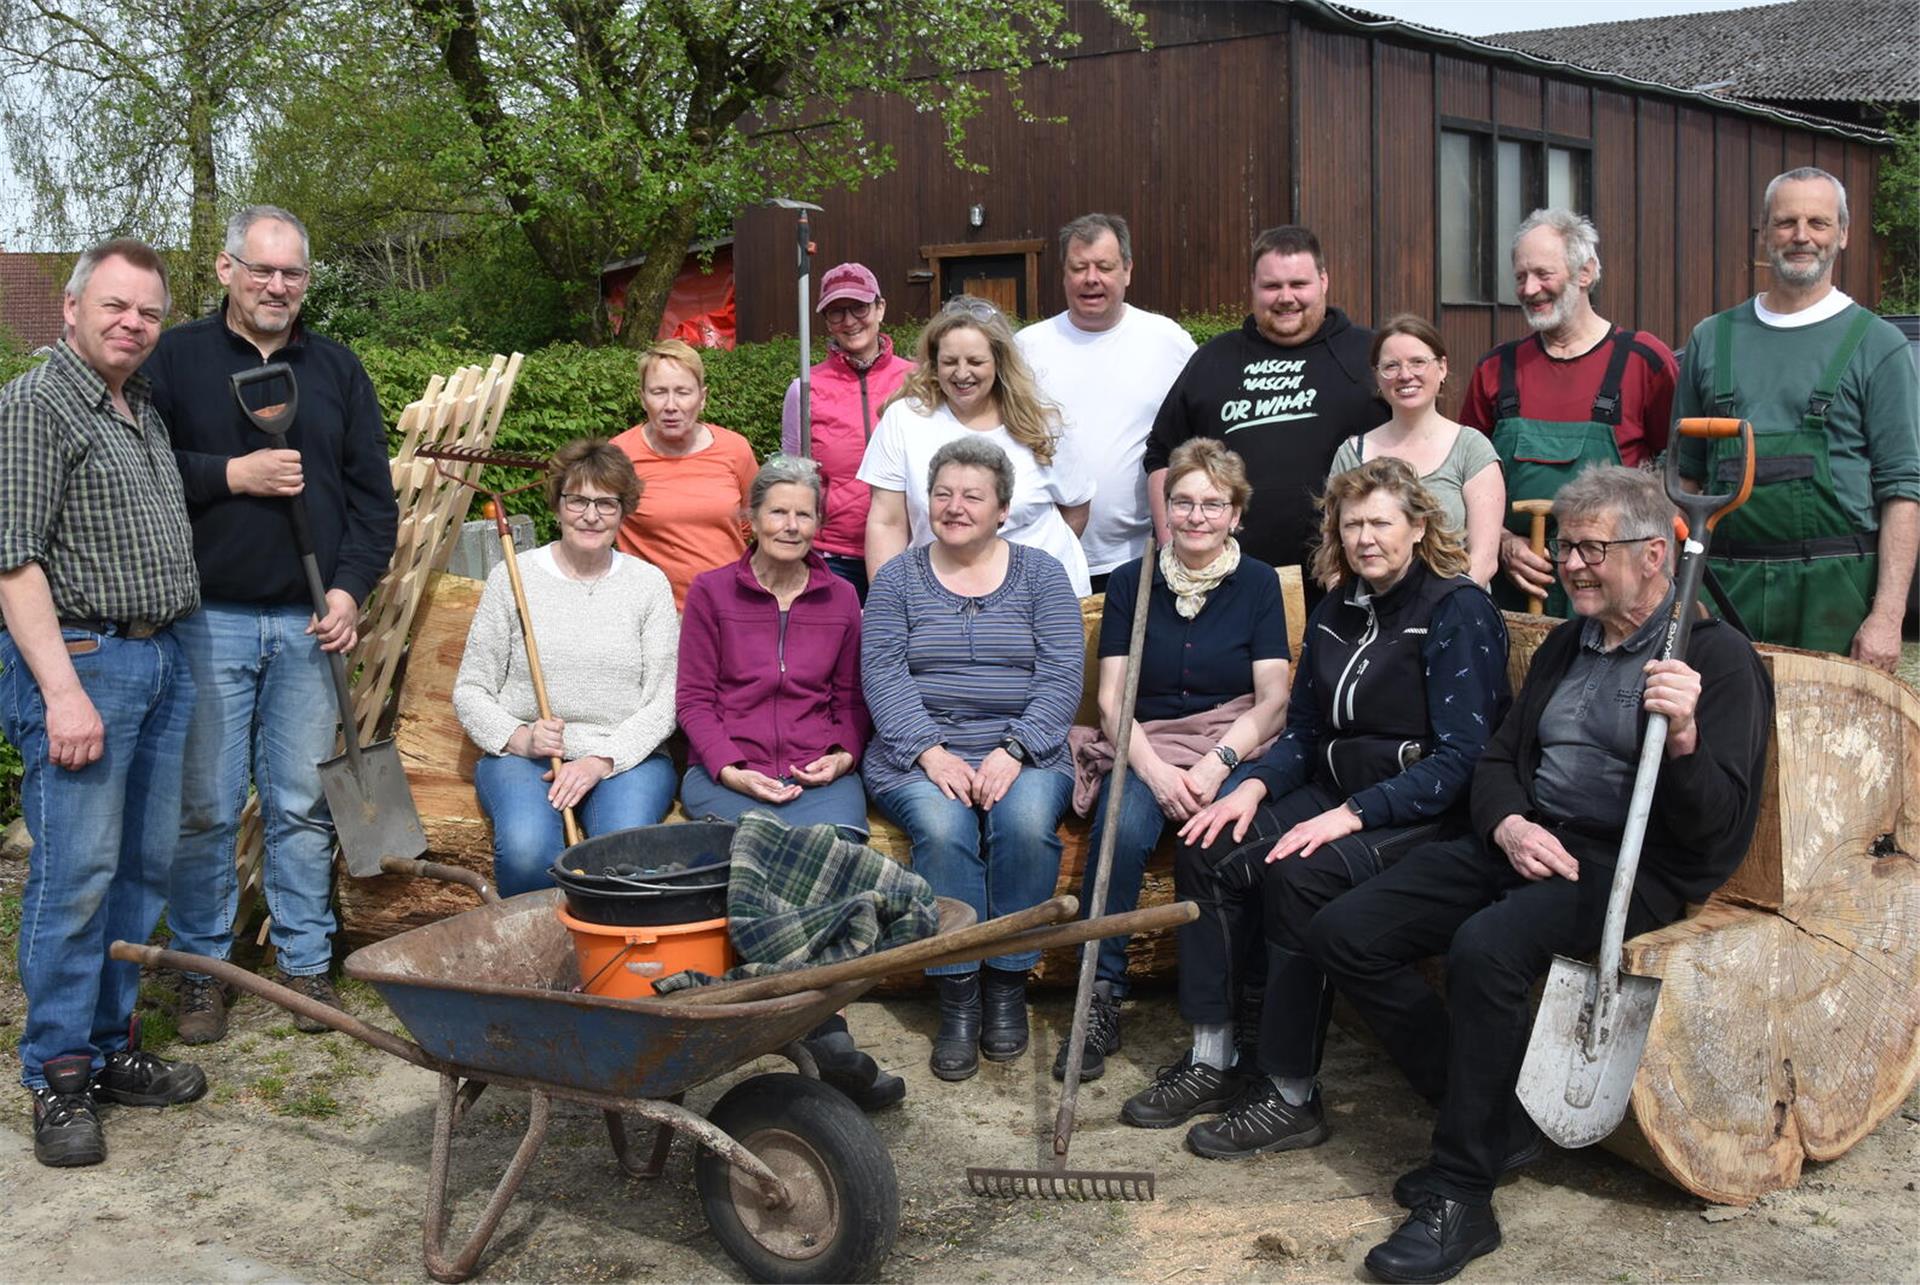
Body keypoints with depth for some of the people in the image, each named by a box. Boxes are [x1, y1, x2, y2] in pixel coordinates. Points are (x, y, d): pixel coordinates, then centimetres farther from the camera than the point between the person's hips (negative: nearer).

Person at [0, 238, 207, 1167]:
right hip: (79, 657, -8)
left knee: (143, 867, 11)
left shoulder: (146, 408, 16)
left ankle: (109, 1045, 22)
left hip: (162, 657, 8)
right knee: (75, 874, -6)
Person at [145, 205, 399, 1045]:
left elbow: (373, 493, 11)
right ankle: (201, 969, 15)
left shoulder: (337, 368, 12)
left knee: (303, 806, 6)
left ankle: (306, 963, 17)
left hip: (310, 623, 2)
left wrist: (352, 587, -1)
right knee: (204, 809, 3)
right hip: (207, 620, -2)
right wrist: (232, 475, -13)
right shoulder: (176, 358, 4)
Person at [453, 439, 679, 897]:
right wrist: (518, 737, -11)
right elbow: (470, 691, 8)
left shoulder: (649, 583, 8)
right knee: (527, 848, -33)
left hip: (627, 755, 0)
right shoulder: (512, 577, 7)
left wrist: (601, 760, -13)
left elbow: (663, 702, 2)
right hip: (521, 756, 0)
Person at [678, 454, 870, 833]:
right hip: (723, 773, -1)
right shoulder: (710, 591, 6)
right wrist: (730, 771, -12)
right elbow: (694, 700, 3)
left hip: (819, 774, 2)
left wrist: (844, 756, -3)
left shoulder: (841, 597, 13)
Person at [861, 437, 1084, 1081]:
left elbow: (1061, 678, 0)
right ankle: (958, 998, -18)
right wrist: (929, 752, -16)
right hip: (919, 752, 0)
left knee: (1026, 821, -31)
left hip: (1023, 750, 0)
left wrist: (1013, 751, -15)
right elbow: (883, 675, 0)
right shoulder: (898, 578, 11)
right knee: (942, 826, -31)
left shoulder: (1041, 574, 10)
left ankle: (1008, 986, -13)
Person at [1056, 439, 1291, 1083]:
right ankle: (1100, 1000, -22)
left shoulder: (1257, 583, 9)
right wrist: (1155, 770, -15)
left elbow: (1273, 701, 2)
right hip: (1144, 746, 1)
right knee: (1123, 825, -34)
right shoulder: (1130, 583, 11)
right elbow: (1112, 698, 4)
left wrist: (1216, 765, -16)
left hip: (1235, 750, -1)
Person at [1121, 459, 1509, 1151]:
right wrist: (1254, 786, -4)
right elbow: (1303, 730, 16)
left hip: (1427, 810, -8)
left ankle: (1291, 1096, -19)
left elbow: (1459, 758, -18)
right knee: (1207, 851, -13)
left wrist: (1351, 815, -25)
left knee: (1300, 873, -32)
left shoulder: (1459, 612, -11)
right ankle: (1212, 1061, -7)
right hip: (1337, 791, 8)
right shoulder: (1337, 609, 13)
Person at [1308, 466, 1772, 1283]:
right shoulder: (1566, 644, 18)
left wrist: (1684, 735, -31)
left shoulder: (1716, 656, -5)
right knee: (1343, 935, -9)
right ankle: (1496, 1119, 2)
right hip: (1526, 843, 8)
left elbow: (1716, 829, -12)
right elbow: (1499, 759, 20)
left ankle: (1460, 1195, -21)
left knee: (1486, 946, -36)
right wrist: (1510, 826, -3)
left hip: (1633, 867, -7)